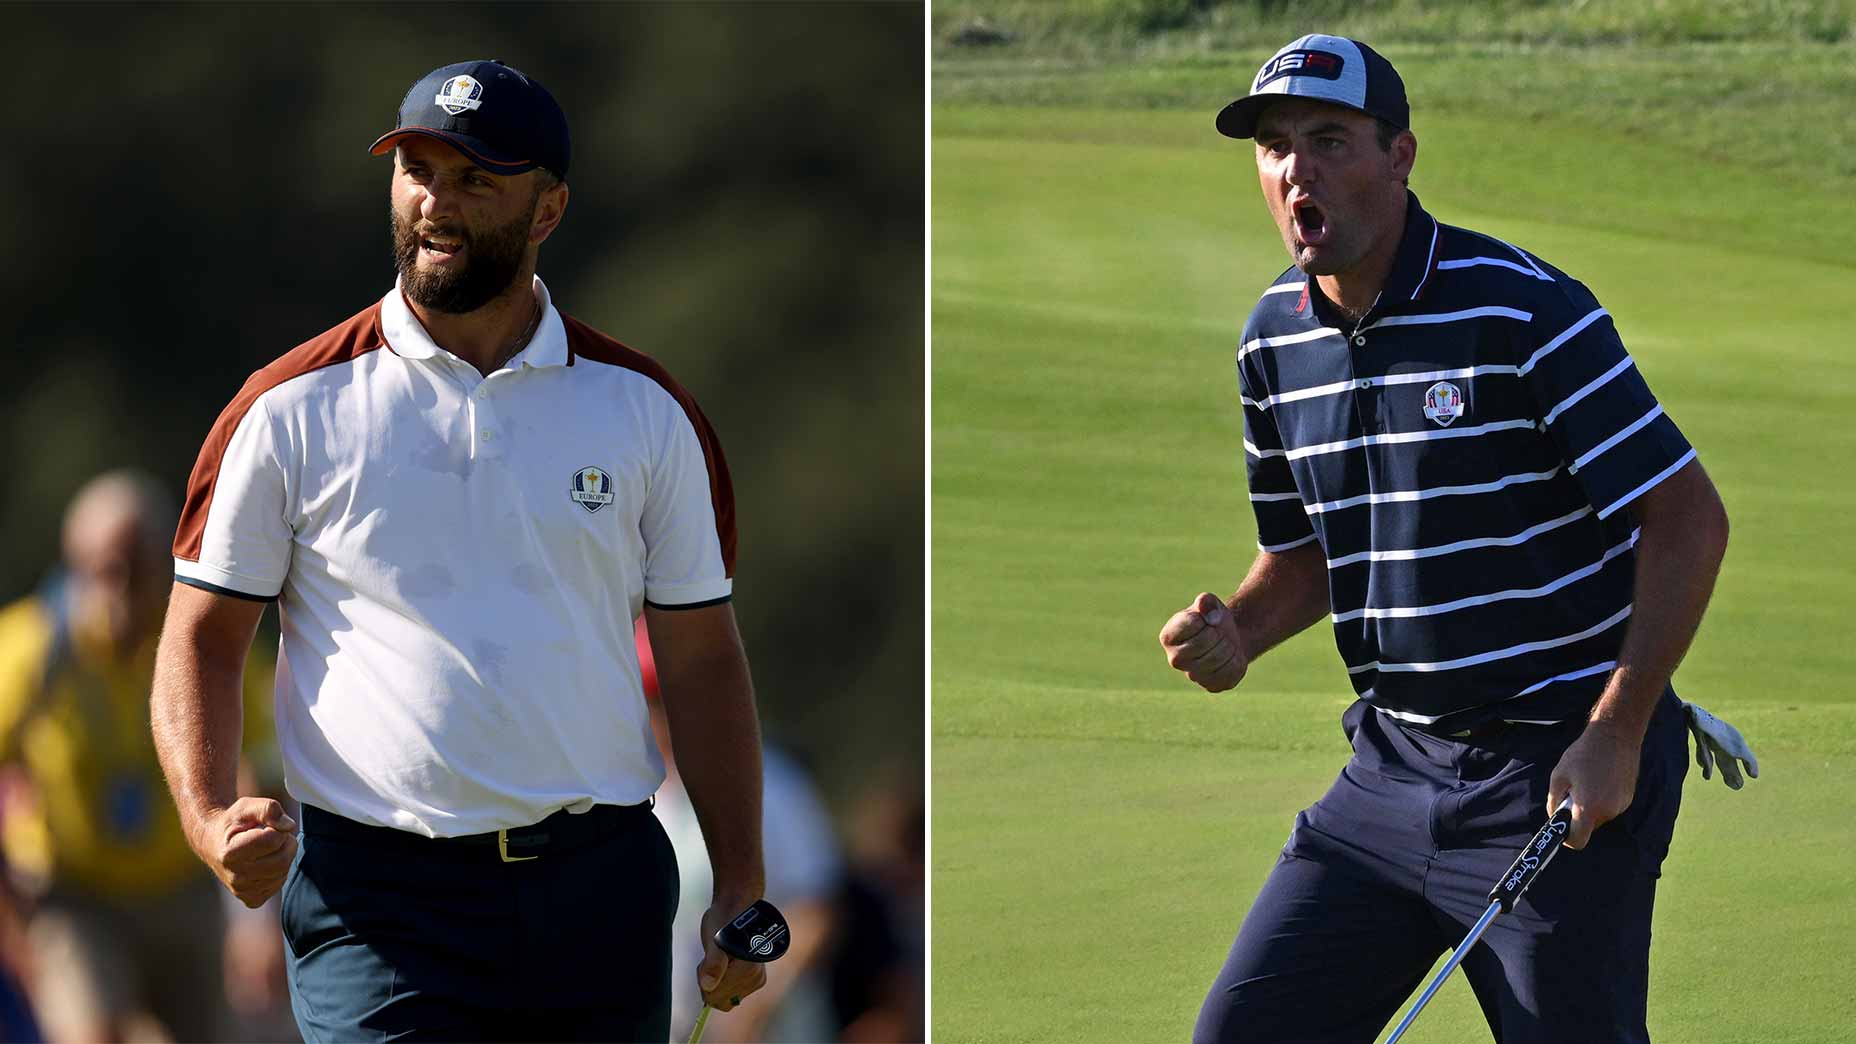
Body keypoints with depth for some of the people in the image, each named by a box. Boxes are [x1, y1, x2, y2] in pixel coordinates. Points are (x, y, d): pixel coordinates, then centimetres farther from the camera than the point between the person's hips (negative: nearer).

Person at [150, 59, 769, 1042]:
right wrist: (209, 815, -14)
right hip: (377, 901, -3)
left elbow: (702, 661, 12)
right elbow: (201, 638, 5)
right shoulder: (292, 409, 3)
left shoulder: (644, 410, 9)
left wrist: (740, 886, 4)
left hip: (602, 887, 3)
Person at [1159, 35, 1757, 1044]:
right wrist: (1235, 635, -1)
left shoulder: (1527, 313, -16)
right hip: (1394, 764, 7)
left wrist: (1615, 737, -18)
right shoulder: (1275, 340, 6)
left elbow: (1689, 519, -15)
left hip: (1564, 772, -7)